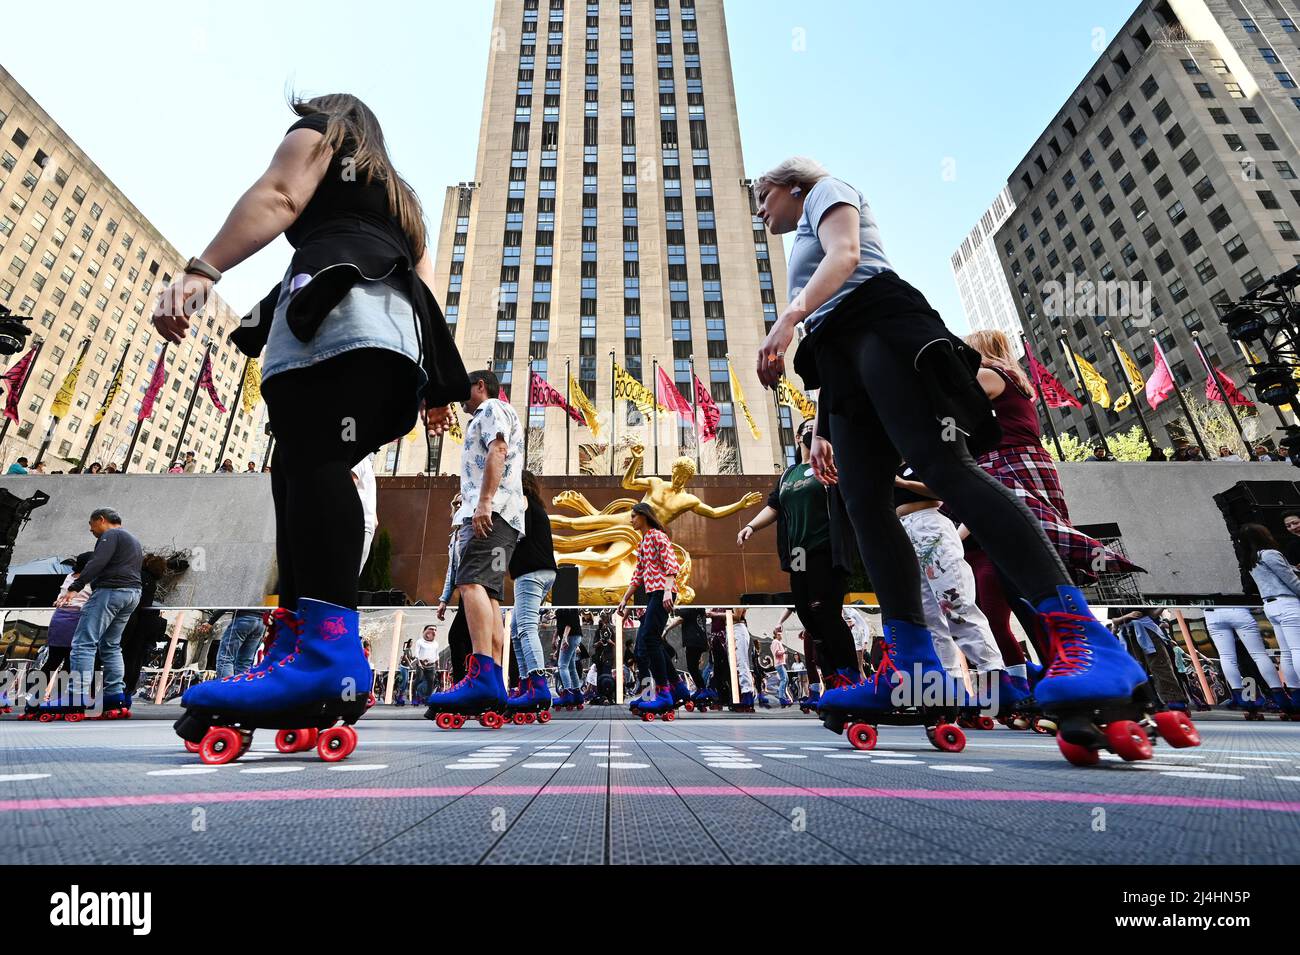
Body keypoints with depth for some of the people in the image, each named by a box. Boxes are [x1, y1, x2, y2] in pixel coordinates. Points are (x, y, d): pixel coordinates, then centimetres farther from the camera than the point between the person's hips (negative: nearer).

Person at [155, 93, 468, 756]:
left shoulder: (319, 133, 24)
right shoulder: (399, 194, 41)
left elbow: (277, 197, 3)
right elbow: (426, 284, 30)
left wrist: (201, 270, -10)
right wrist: (436, 385, 23)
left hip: (336, 309, -7)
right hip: (400, 331, 7)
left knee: (310, 460, -24)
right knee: (301, 471, 0)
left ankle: (328, 646, -38)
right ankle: (295, 644, -9)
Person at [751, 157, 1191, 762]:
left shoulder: (824, 190, 21)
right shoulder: (807, 248, 40)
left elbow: (845, 256, -4)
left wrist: (787, 317, -17)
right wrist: (822, 430, 21)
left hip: (879, 325, -8)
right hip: (843, 357, 8)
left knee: (942, 465, -25)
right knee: (864, 502, -10)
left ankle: (1084, 639, -29)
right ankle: (912, 667, -15)